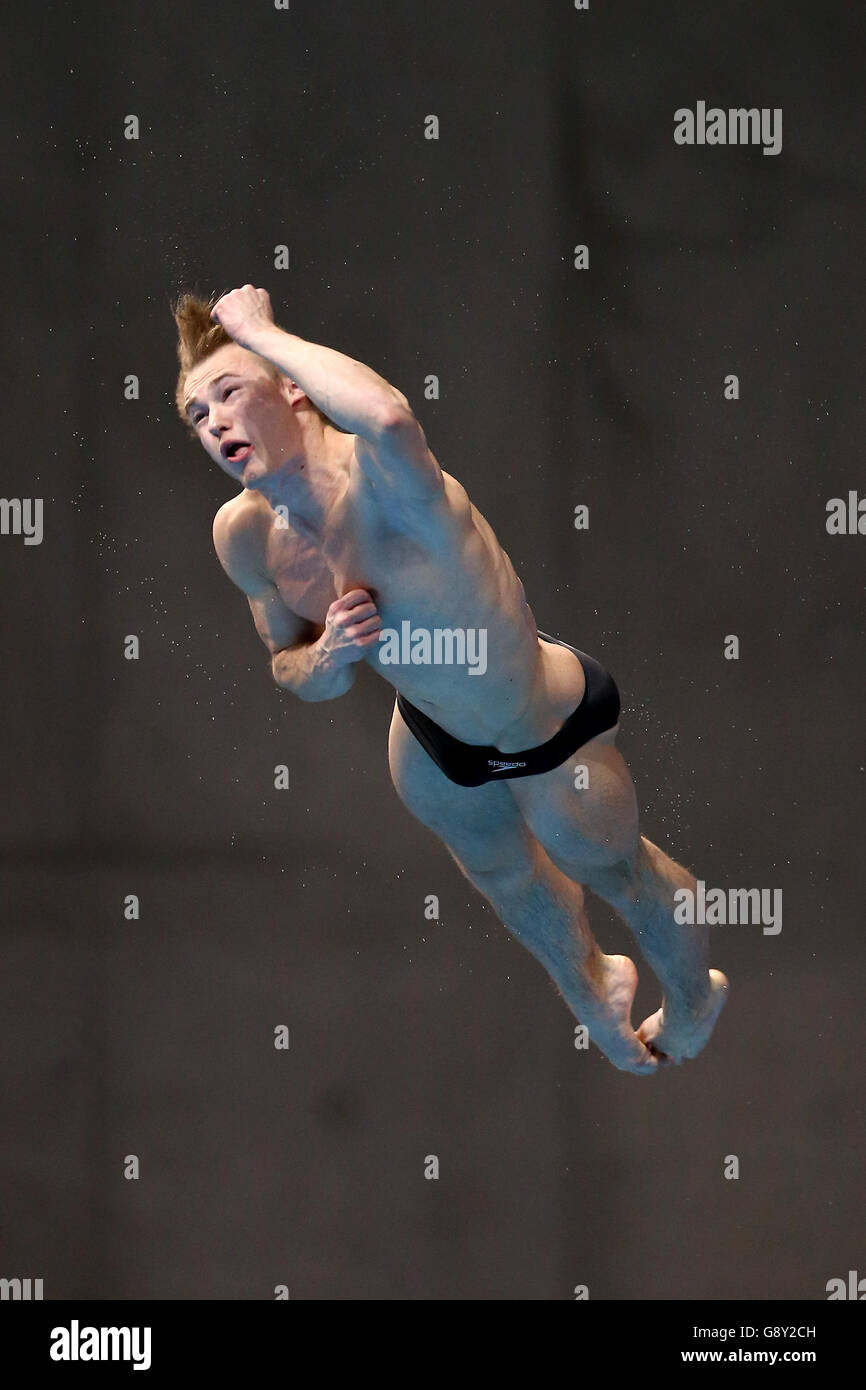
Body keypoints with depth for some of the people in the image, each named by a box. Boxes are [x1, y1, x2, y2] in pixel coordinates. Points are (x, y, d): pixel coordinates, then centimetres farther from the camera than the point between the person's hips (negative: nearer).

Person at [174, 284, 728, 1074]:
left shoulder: (374, 474, -40)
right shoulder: (243, 535, -17)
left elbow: (388, 417, -67)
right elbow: (290, 670, -1)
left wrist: (259, 330, -52)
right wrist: (323, 660, -27)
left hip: (551, 733, -7)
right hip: (432, 739, 7)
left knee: (613, 869, 22)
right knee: (503, 874, 34)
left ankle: (694, 995, 57)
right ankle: (590, 986, 68)